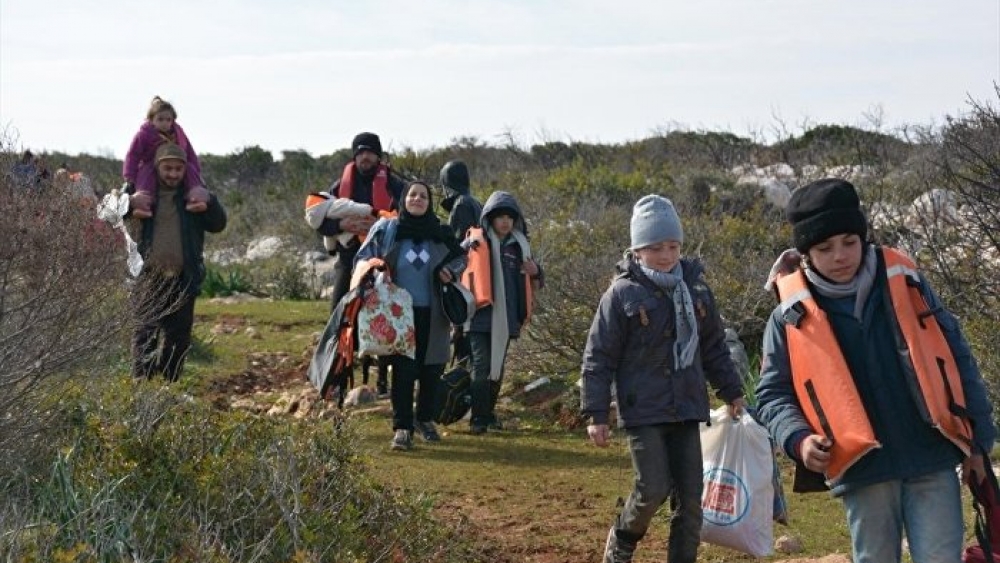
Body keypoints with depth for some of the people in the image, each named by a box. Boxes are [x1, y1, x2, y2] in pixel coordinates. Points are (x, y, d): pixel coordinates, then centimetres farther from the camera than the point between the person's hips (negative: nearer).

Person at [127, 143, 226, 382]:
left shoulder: (193, 197, 11)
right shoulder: (142, 192, 5)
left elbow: (218, 225, 7)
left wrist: (210, 201, -12)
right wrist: (128, 201, -22)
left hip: (182, 280, 2)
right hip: (148, 278, -2)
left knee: (179, 337, 7)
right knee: (144, 334, -4)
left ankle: (170, 384, 16)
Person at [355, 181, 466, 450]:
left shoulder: (440, 233, 4)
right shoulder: (386, 229, -1)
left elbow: (460, 256, 19)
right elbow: (363, 259, 6)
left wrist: (452, 271, -1)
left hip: (432, 314, 3)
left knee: (432, 368, 8)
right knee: (403, 370, -7)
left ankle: (425, 418, 28)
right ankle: (402, 427, -1)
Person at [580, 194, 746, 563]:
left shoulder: (696, 289, 7)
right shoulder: (623, 294, -7)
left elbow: (714, 347, 19)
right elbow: (598, 358, -5)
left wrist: (731, 391, 19)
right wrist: (596, 415, -8)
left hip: (686, 409, 5)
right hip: (642, 410, -4)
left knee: (689, 497, 2)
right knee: (654, 489, -10)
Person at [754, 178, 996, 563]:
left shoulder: (904, 283, 3)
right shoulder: (792, 316, -1)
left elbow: (956, 359, 9)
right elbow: (772, 394, 5)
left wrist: (977, 439, 8)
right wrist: (799, 439, -14)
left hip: (933, 461, 1)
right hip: (862, 469, 0)